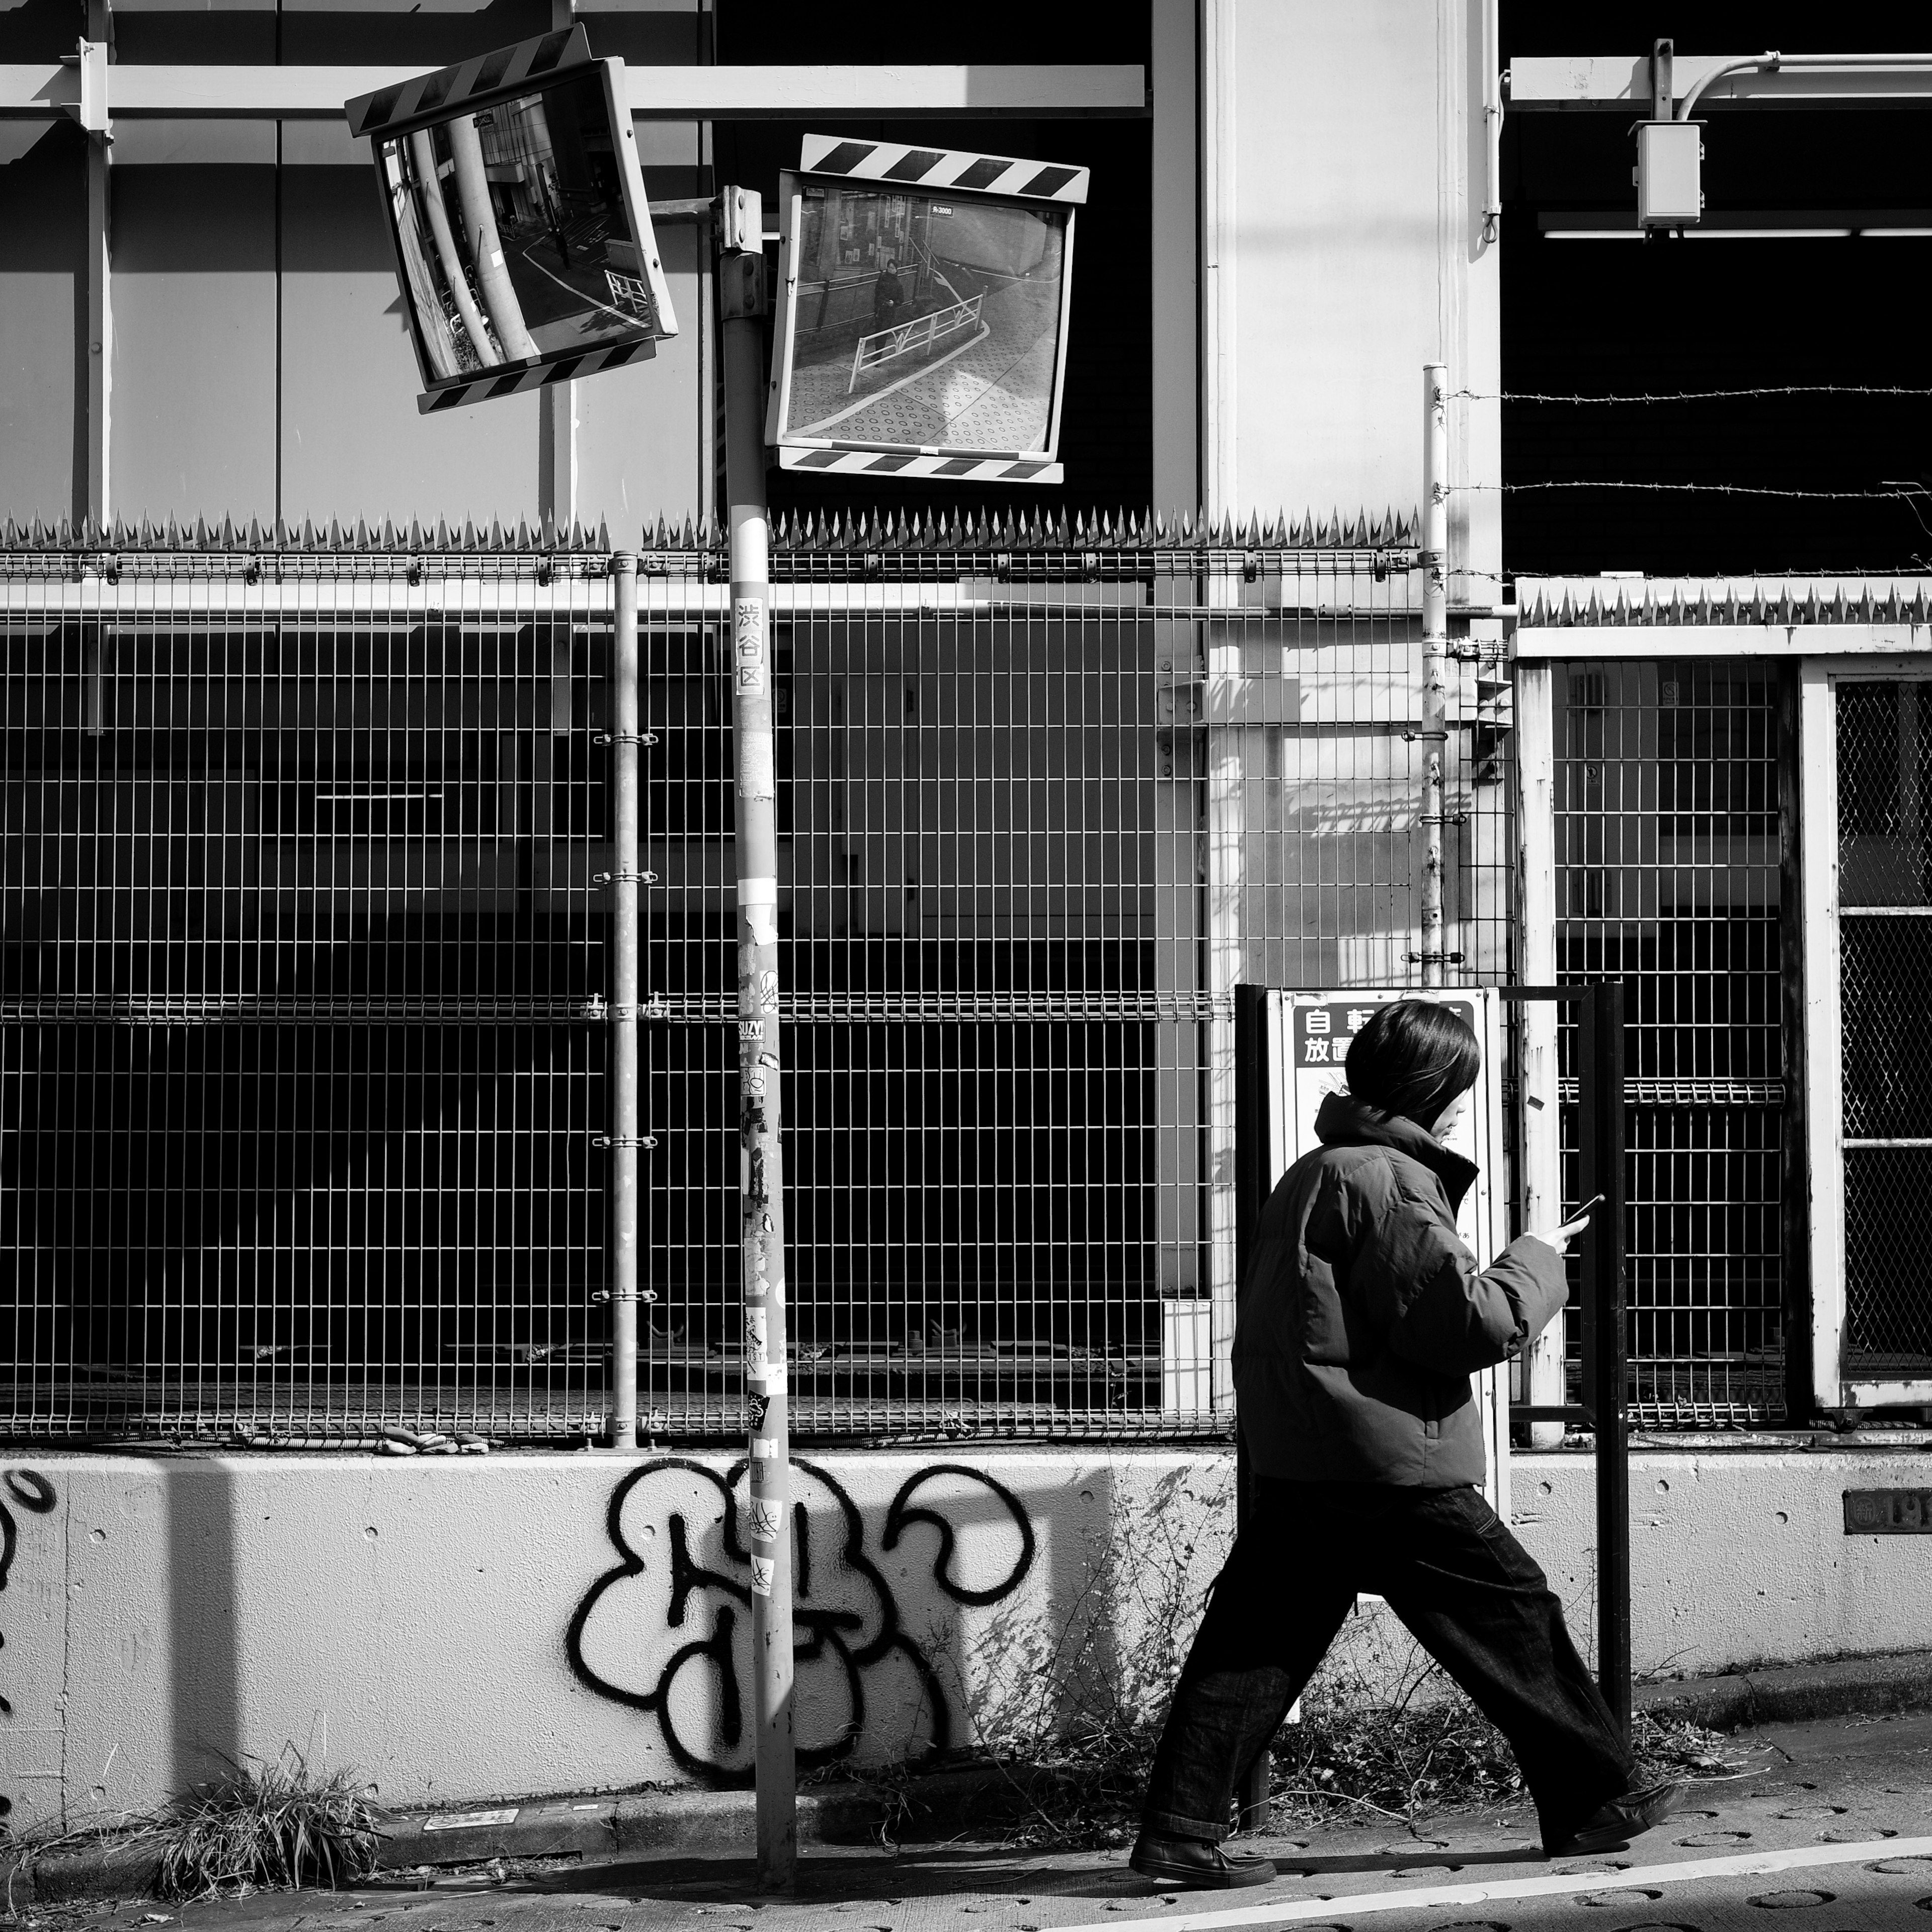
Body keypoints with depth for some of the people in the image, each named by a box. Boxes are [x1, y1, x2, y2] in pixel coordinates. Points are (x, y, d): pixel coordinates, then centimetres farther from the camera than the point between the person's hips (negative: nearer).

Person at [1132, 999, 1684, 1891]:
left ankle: (1179, 1833, 2)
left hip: (1297, 1464, 9)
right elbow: (1473, 1322, -17)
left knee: (1257, 1640, 6)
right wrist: (1536, 1259, 0)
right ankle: (1596, 1801, 14)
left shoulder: (1314, 1173, 17)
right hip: (1388, 1465, -9)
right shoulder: (1388, 1183, -14)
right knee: (1512, 1612, 4)